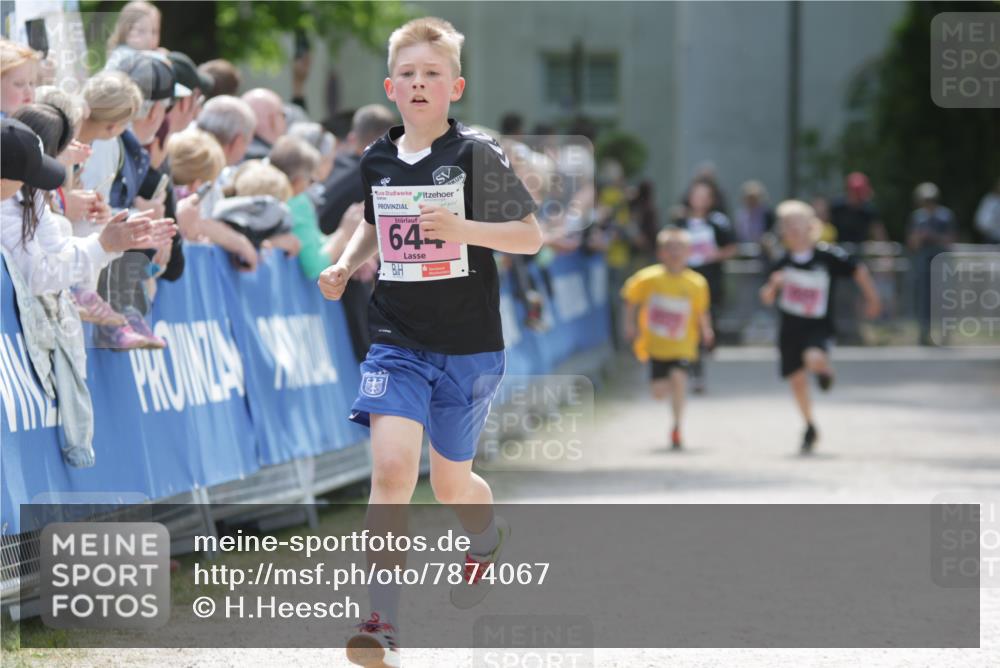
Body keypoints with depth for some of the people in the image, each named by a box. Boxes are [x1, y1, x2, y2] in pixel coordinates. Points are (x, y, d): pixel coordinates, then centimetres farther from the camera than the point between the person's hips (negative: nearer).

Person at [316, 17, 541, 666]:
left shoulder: (478, 155, -8)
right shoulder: (377, 160, 4)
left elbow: (531, 235, -7)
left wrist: (464, 229, -22)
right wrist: (346, 264, 5)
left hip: (469, 345, -2)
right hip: (398, 339, 2)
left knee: (450, 483, 12)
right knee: (391, 468, -18)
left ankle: (488, 539, 50)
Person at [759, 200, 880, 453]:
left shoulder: (828, 256, -11)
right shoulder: (783, 263, -1)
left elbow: (858, 270, 0)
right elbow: (766, 298, 6)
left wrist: (872, 299, 3)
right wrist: (772, 285, -15)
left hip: (818, 327, -4)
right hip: (790, 328, 4)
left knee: (814, 359, -32)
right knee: (797, 379, 7)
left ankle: (825, 368, 8)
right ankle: (810, 427, 28)